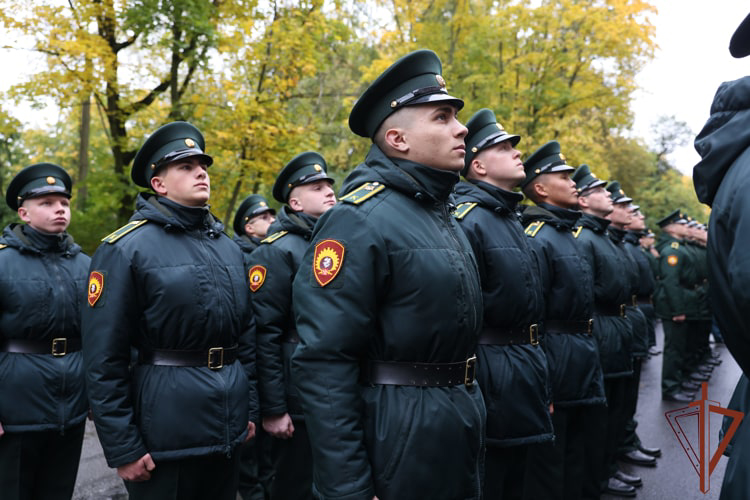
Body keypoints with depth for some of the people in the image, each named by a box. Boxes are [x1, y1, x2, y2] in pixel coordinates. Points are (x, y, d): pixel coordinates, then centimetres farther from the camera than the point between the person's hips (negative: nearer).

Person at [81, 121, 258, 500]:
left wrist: (250, 408, 12)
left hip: (228, 422, 6)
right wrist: (122, 447, -12)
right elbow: (104, 358, -12)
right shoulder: (126, 249, -9)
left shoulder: (228, 247, 11)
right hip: (165, 426, -6)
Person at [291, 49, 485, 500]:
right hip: (398, 437, -9)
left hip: (462, 430, 9)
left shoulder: (445, 213, 11)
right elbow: (324, 362, -22)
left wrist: (471, 409, 20)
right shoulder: (360, 219, -18)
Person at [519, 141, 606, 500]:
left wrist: (588, 356, 17)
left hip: (583, 363, 9)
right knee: (550, 471, 3)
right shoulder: (537, 238, -15)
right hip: (557, 363, -9)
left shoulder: (568, 234, 14)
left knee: (584, 459, 19)